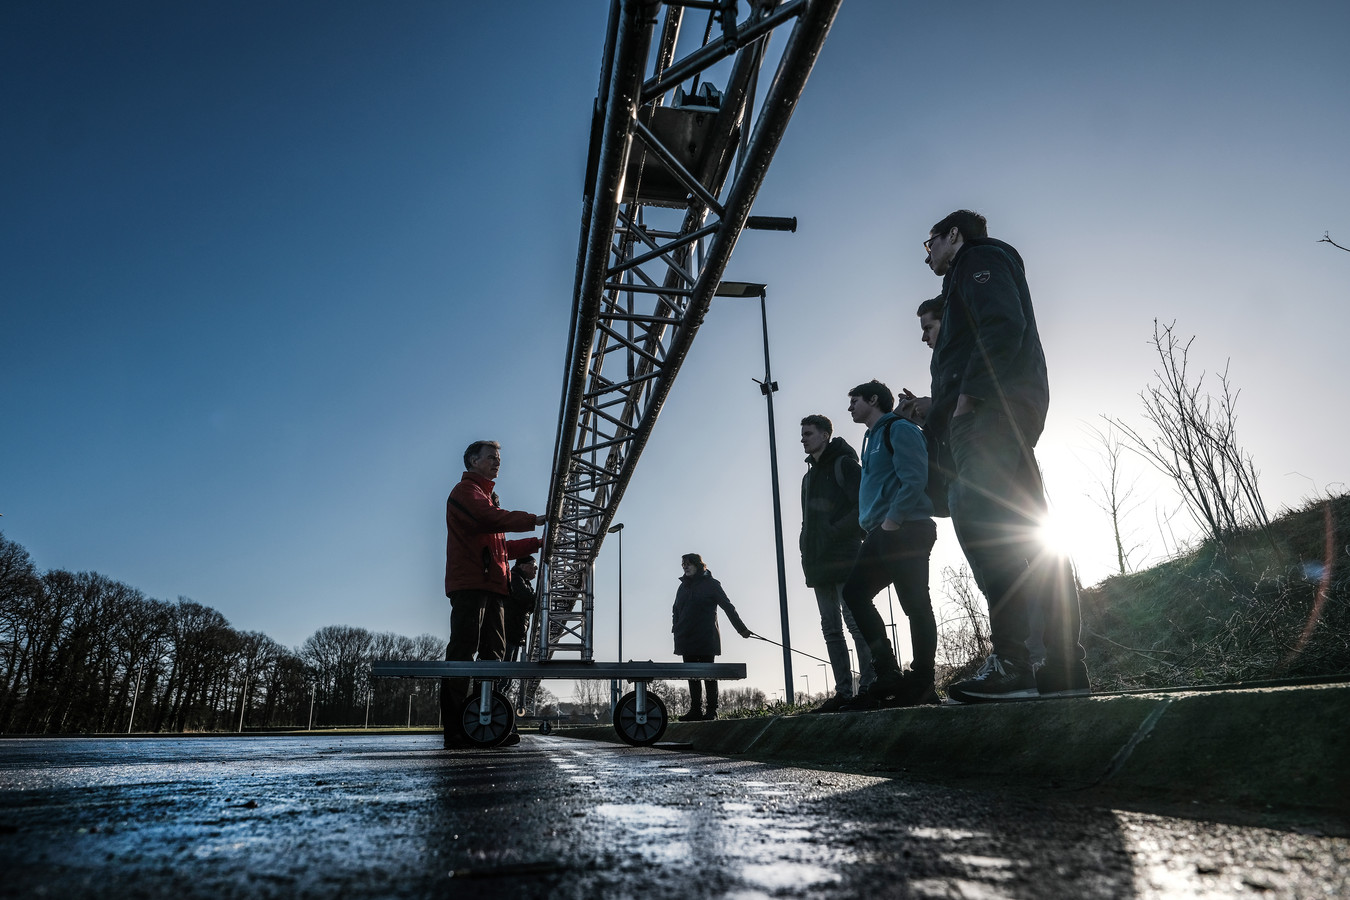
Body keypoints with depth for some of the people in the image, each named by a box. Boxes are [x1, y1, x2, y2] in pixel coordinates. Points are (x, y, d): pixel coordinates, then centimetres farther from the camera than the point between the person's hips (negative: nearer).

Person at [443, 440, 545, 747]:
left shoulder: (488, 496, 31)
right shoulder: (466, 490, 2)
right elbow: (489, 518, -20)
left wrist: (537, 543, 22)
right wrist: (532, 520, -23)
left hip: (492, 586, 10)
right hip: (469, 583, -9)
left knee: (493, 654, 5)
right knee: (464, 651, -12)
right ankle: (454, 730, -11)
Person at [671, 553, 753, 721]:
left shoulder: (711, 584, 1)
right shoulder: (683, 586, 15)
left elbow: (728, 607, 1)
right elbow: (676, 611, 22)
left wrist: (742, 629, -1)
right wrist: (676, 629, 7)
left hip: (706, 638, -5)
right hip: (687, 639, 5)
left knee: (708, 675, 0)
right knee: (692, 676, 5)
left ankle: (711, 710, 5)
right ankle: (696, 709, 9)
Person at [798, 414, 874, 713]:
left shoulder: (844, 464, -1)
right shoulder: (809, 476, 23)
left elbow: (863, 506, -11)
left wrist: (835, 532, -16)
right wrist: (806, 546, 8)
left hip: (843, 559, -8)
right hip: (819, 564, 8)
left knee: (855, 621, -10)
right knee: (831, 629, 5)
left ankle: (869, 686, -6)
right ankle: (844, 691, 7)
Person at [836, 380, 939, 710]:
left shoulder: (899, 429, -1)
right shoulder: (874, 438, 27)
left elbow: (914, 478, -14)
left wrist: (892, 521, -18)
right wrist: (874, 527, 14)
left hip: (905, 530, -10)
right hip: (881, 535, 10)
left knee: (915, 605, -8)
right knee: (854, 591, 1)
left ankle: (921, 683, -2)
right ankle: (888, 673, 2)